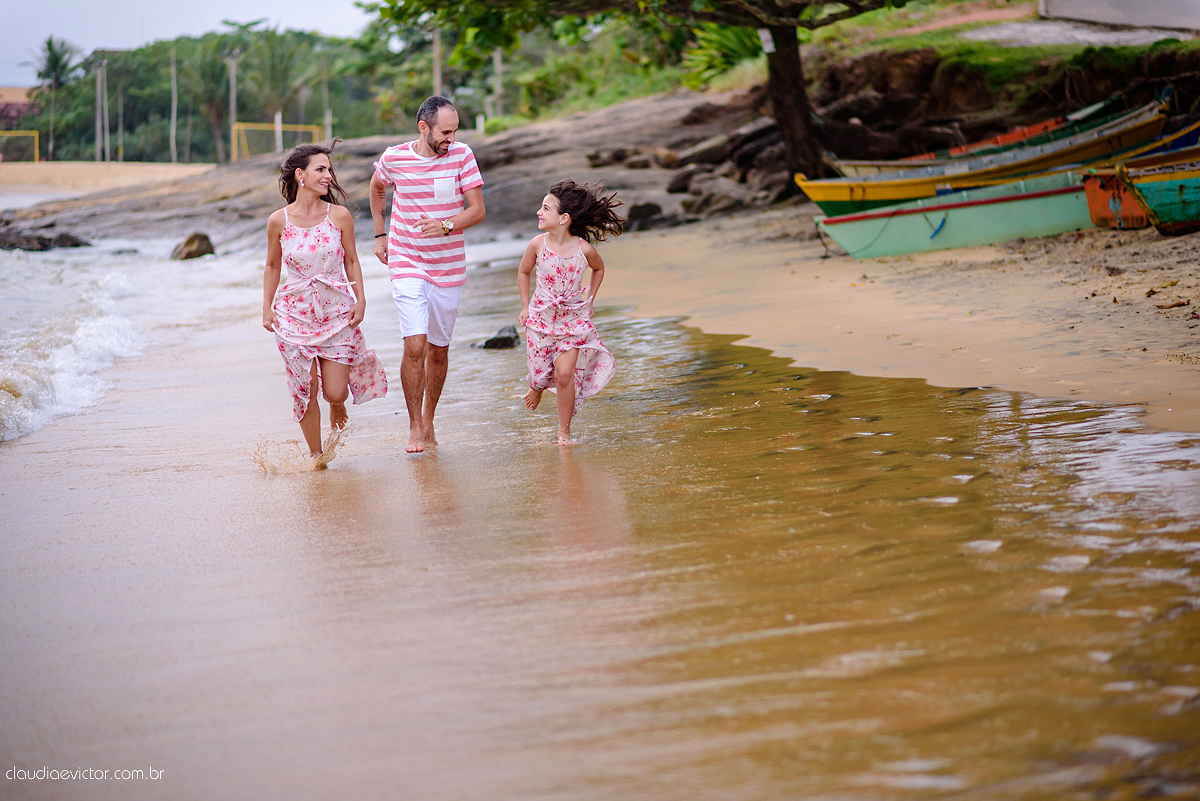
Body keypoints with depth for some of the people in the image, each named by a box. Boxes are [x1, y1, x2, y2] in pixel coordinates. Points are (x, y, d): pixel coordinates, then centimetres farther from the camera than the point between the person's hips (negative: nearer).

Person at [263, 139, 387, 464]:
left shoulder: (339, 215, -5)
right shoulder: (278, 221, -5)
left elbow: (351, 261, 6)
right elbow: (272, 267, 8)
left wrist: (360, 300, -2)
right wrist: (266, 308, 4)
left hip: (337, 311, 0)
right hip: (296, 313, 0)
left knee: (334, 392, -2)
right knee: (305, 390, 0)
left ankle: (338, 405, 37)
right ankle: (315, 455, 18)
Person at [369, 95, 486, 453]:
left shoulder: (461, 155, -7)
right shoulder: (393, 158, -7)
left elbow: (477, 211, -8)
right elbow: (377, 188, 16)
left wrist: (446, 226, -26)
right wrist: (380, 235, 14)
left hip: (449, 267, 2)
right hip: (406, 264, -2)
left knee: (438, 350, 11)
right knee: (415, 346, -15)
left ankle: (428, 421, 30)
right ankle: (414, 428, -2)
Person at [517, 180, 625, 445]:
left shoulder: (584, 249, -14)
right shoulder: (538, 244, -12)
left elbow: (599, 268, 10)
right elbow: (523, 273, 7)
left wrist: (589, 300, 7)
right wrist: (525, 307, 5)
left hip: (573, 318, -1)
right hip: (541, 318, 1)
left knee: (564, 373, -12)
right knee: (541, 372, 7)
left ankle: (564, 431, 4)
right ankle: (537, 386, 47)